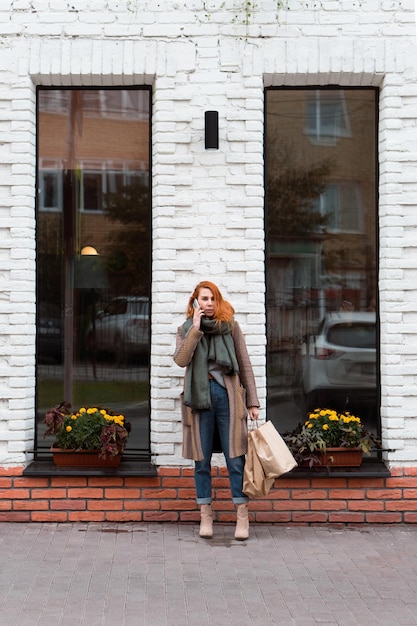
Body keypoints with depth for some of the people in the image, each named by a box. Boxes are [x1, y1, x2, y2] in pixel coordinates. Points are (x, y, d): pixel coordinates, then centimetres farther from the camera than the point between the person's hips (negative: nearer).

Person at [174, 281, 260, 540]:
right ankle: (206, 516, 15)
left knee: (235, 457, -2)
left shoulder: (230, 325, 7)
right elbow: (181, 359, -8)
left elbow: (244, 364, 7)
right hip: (199, 397, 1)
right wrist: (196, 328, -10)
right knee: (202, 460, 6)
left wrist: (253, 401, 3)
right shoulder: (186, 329, 11)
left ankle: (242, 517, 3)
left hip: (227, 394, -1)